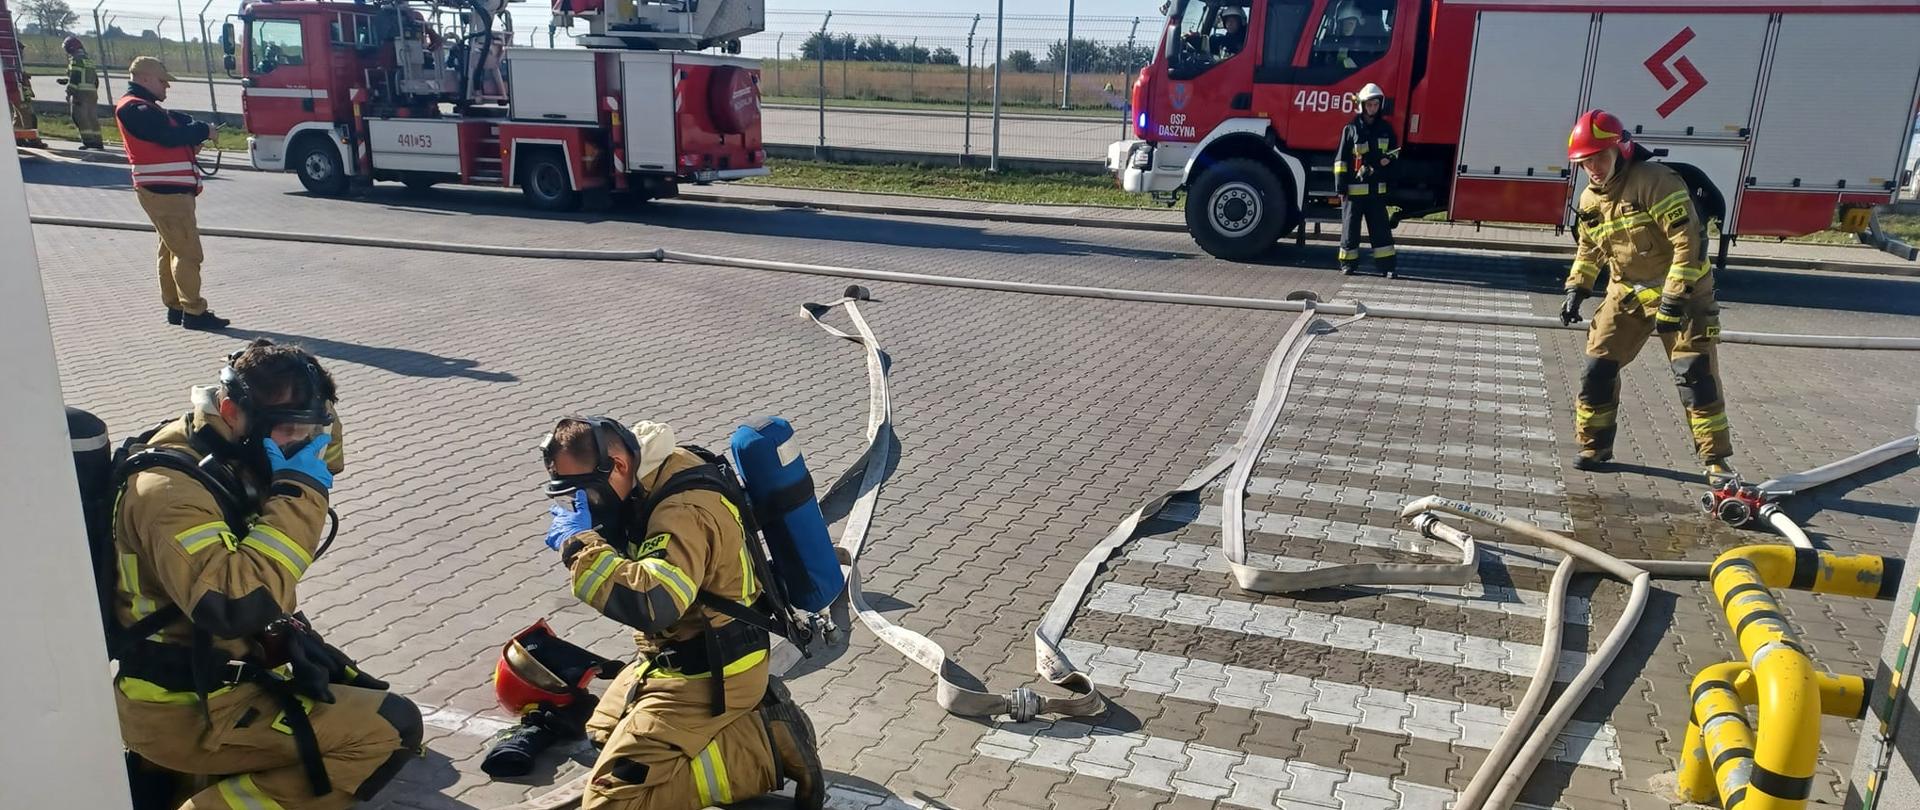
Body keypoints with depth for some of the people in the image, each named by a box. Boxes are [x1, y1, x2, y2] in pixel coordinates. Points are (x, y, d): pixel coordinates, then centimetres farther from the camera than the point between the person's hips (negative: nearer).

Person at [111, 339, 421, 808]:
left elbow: (324, 443, 17)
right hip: (182, 708, -9)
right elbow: (237, 606, -39)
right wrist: (300, 490, -32)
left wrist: (313, 432, -7)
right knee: (394, 728, -15)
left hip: (212, 667, 10)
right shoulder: (172, 490, -26)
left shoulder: (233, 454, 0)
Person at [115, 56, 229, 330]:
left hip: (170, 190, 11)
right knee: (188, 252, -10)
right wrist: (203, 131, -8)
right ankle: (194, 312, -7)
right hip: (165, 192, -11)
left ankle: (175, 307, 23)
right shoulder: (134, 109, -12)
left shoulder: (147, 107, 22)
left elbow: (178, 122, 17)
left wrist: (195, 134, -5)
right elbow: (169, 135, -22)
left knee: (172, 249, 15)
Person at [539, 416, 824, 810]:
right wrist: (587, 533, -7)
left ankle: (765, 748, -7)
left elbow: (651, 603, -43)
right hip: (676, 655, 10)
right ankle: (748, 715, 16)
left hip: (709, 673, -10)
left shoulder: (684, 512, -31)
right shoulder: (659, 479, -1)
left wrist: (580, 542, -32)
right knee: (604, 732, 28)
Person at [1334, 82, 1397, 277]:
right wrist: (1341, 187, -9)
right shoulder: (1351, 129, -1)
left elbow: (1394, 150, 23)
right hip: (1354, 188, -3)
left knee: (1380, 227, 3)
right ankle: (1348, 264, 12)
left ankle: (1386, 264, 6)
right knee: (1351, 227, 3)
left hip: (1377, 188, 3)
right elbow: (1341, 159, -4)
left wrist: (1389, 158, -2)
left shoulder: (1385, 128, 10)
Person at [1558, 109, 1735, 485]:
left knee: (1695, 375, -10)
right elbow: (1589, 248, 19)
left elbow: (1689, 242, -24)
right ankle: (1594, 446, 15)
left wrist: (1674, 301, -26)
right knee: (1598, 366, 1)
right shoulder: (1589, 200, 2)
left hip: (1681, 291, -6)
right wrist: (1576, 290, 8)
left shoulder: (1655, 181, -21)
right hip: (1627, 293, 6)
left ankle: (1716, 460, -1)